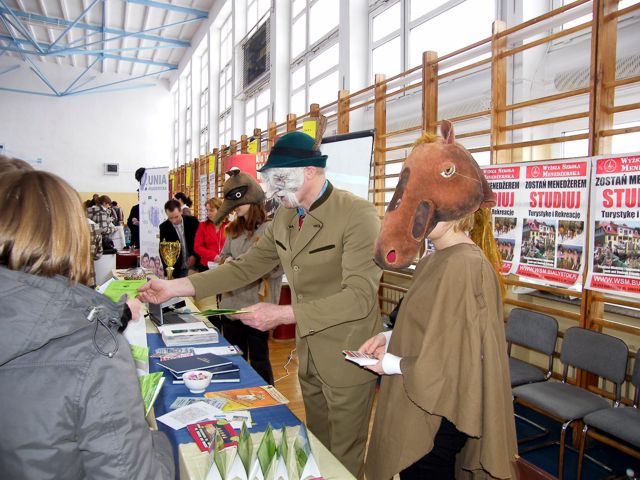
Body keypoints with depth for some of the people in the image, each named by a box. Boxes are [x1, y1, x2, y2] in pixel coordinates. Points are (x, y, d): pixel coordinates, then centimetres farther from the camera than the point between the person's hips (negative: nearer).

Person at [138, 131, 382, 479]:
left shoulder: (358, 215, -21)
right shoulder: (284, 217, 3)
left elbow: (360, 296, -27)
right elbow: (245, 267, 4)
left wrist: (283, 314, -30)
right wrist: (175, 287, -3)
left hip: (346, 358, -6)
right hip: (308, 356, 7)